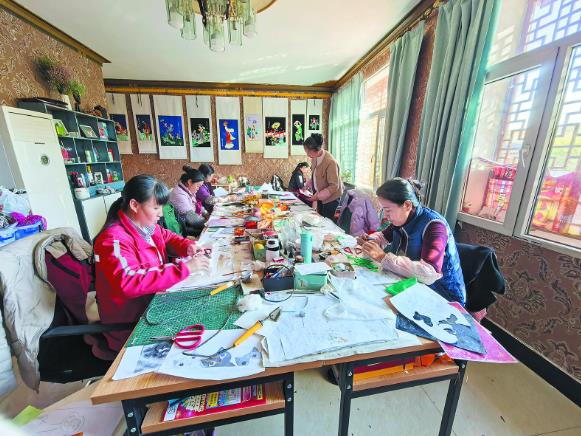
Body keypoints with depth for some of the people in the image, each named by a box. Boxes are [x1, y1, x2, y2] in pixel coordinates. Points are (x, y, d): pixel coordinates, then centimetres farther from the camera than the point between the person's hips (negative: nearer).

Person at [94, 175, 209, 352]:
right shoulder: (114, 239, -24)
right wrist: (184, 268, -34)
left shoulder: (147, 225, -2)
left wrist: (187, 246, -4)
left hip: (154, 300, 7)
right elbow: (130, 283, -35)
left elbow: (167, 237, 18)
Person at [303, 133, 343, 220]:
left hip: (331, 197, -7)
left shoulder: (330, 162, -27)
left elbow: (334, 186, -24)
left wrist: (318, 196, -22)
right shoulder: (315, 157, -6)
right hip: (320, 195, 7)